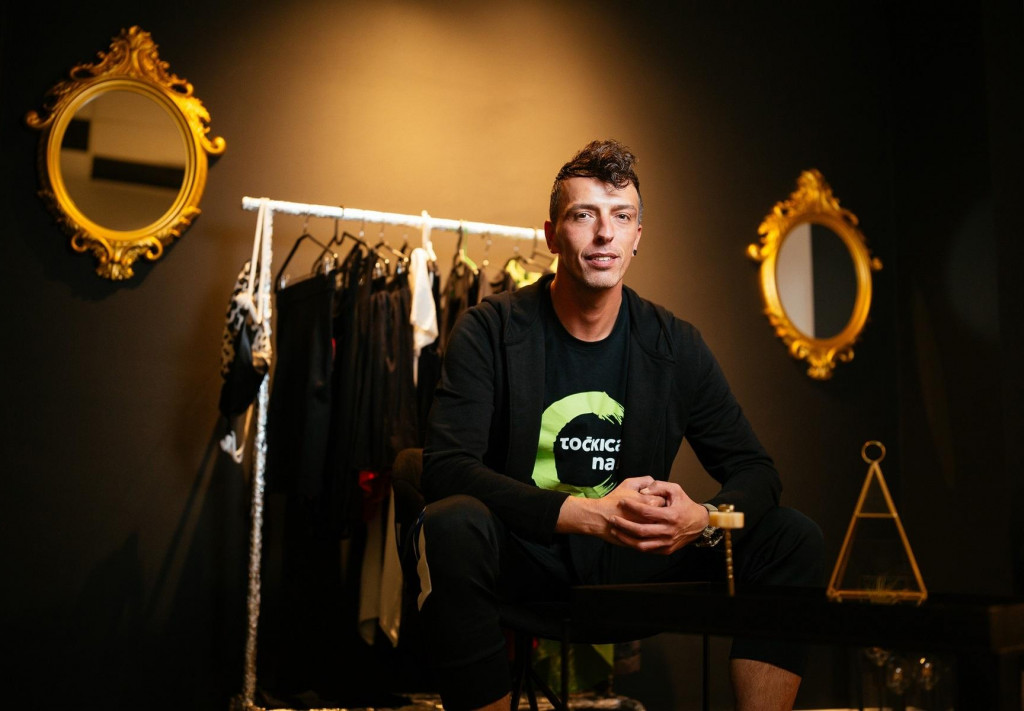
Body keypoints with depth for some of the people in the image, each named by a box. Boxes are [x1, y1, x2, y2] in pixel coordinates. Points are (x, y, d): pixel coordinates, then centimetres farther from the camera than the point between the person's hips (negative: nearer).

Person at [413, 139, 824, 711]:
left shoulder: (675, 345, 2)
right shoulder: (491, 331, -8)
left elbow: (755, 470, 3)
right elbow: (446, 468, -20)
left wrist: (705, 518, -22)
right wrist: (588, 514, -31)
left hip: (633, 565, 4)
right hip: (525, 565, -3)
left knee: (794, 536, -10)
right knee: (452, 527, -36)